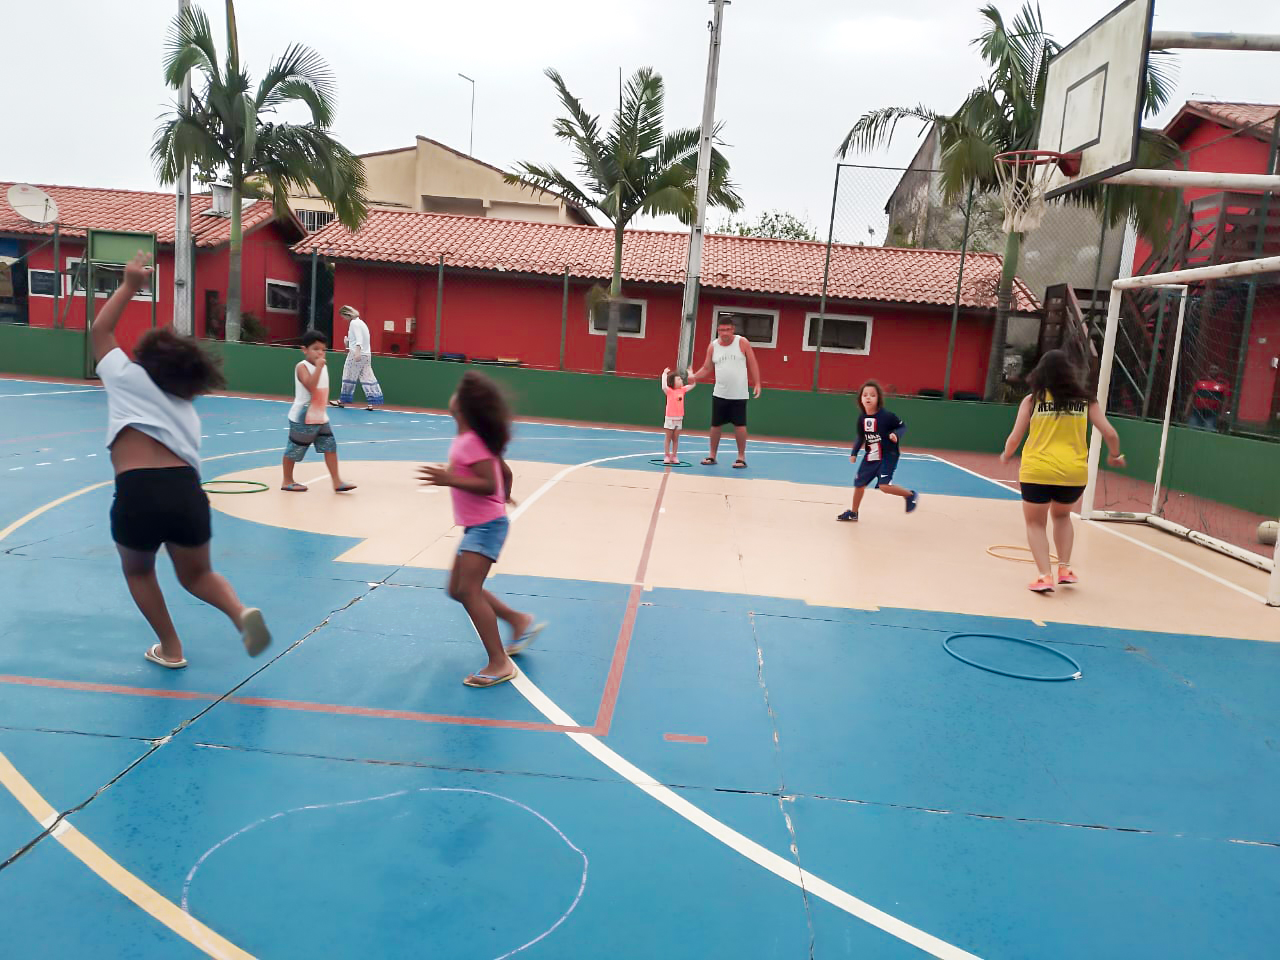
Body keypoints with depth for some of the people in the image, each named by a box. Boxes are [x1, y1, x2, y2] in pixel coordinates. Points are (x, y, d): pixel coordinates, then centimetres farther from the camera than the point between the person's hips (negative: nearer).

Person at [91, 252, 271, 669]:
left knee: (138, 572, 25)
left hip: (138, 493, -4)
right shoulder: (186, 408, 25)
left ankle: (170, 649, 26)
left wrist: (130, 285, 27)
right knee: (197, 574, 24)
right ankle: (241, 613, -6)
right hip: (186, 491, 4)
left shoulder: (129, 377, 12)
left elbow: (99, 330, 23)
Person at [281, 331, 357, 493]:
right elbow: (311, 386, -30)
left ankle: (336, 481, 0)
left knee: (330, 446, -1)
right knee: (294, 450, 6)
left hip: (320, 417, 7)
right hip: (302, 418, -7)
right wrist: (318, 367, -30)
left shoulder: (323, 367, 10)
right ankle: (287, 481, 20)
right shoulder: (302, 367, -14)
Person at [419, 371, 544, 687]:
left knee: (468, 591, -15)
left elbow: (489, 485, -26)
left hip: (486, 525, -10)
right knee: (459, 590, 14)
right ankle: (520, 621, 22)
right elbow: (505, 472, 18)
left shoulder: (471, 442, -19)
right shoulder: (471, 439, 9)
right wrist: (506, 496, 36)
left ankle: (499, 664, -11)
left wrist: (450, 480, -30)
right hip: (477, 526, 10)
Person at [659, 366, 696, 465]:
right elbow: (664, 387, -34)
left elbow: (693, 385, 9)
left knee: (675, 439, 9)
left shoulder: (682, 390, 3)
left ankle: (674, 456, 14)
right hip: (670, 418, -5)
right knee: (668, 438, 6)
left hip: (679, 419, 5)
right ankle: (666, 456, 11)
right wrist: (664, 374, -35)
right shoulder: (669, 391, -13)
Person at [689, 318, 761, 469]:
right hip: (719, 394, 3)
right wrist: (694, 377, -9)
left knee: (739, 425, -1)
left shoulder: (742, 342, -5)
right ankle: (712, 455, 19)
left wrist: (757, 383, -7)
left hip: (739, 394, -3)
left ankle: (741, 457, 10)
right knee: (715, 425, 6)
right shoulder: (712, 346, 2)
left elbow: (752, 364, 0)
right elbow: (706, 368, 8)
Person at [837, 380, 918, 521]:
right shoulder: (862, 419, -5)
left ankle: (910, 495, 6)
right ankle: (853, 512, 34)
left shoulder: (887, 416, -21)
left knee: (884, 486, -21)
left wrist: (896, 434, -28)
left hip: (888, 456, -6)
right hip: (870, 457, 6)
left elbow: (903, 426, -8)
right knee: (859, 483, 12)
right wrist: (854, 453, 4)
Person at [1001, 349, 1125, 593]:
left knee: (1035, 523, 14)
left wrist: (1006, 456, 22)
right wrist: (1114, 456, 24)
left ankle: (1045, 575, -1)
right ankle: (1065, 568, 20)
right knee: (1061, 515, 29)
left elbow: (1014, 439, 1)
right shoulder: (1085, 400, 7)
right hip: (1075, 473, 3)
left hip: (1038, 471, -2)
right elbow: (1110, 434, 5)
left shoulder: (1032, 400, 2)